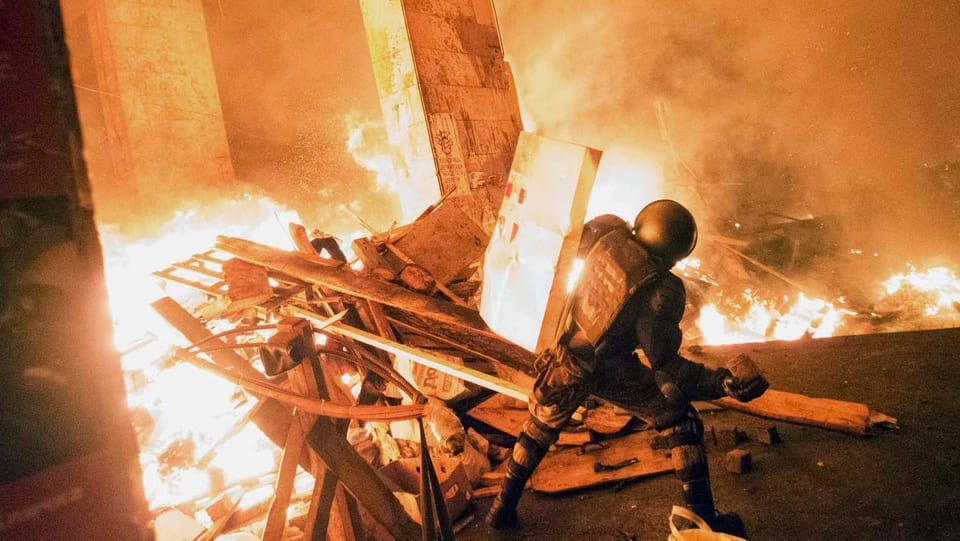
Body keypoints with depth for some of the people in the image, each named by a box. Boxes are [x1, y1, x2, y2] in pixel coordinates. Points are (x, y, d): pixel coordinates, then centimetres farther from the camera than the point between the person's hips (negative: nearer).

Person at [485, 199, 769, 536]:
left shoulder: (609, 235, -12)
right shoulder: (663, 292, -24)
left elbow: (577, 244, 13)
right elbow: (666, 366, -22)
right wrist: (724, 383, -24)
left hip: (567, 359, 5)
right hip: (612, 372, -4)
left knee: (541, 426, 26)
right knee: (681, 423, 14)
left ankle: (503, 507, 33)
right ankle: (703, 519, 20)